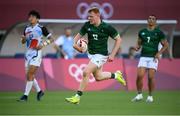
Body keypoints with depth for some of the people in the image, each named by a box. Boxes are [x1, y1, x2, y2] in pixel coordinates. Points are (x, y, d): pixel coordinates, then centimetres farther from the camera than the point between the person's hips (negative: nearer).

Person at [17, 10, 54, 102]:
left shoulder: (41, 28, -5)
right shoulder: (27, 28, 12)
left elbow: (51, 39, -2)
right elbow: (23, 42, 19)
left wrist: (43, 44, -16)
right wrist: (24, 38, -3)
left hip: (36, 54, -7)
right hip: (28, 53, 7)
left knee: (30, 74, -12)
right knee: (29, 75, 8)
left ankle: (25, 95, -9)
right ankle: (39, 91, 27)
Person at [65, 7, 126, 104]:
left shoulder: (106, 27, -15)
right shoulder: (87, 25, -3)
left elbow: (118, 39, -5)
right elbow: (79, 35, 10)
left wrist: (112, 54, -10)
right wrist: (75, 43, -14)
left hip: (101, 55, -7)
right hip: (91, 54, 7)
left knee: (86, 72, -19)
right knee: (98, 77, 17)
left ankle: (77, 97, -12)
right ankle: (115, 75, 43)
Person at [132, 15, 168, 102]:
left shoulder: (159, 32, 1)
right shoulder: (142, 32, 10)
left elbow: (165, 45, 5)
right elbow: (139, 43, 21)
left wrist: (159, 53, -8)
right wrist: (137, 47, -2)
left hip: (153, 58, -2)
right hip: (143, 57, 2)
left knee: (151, 77, -10)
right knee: (139, 76, -11)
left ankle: (150, 96, 6)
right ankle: (139, 95, 5)